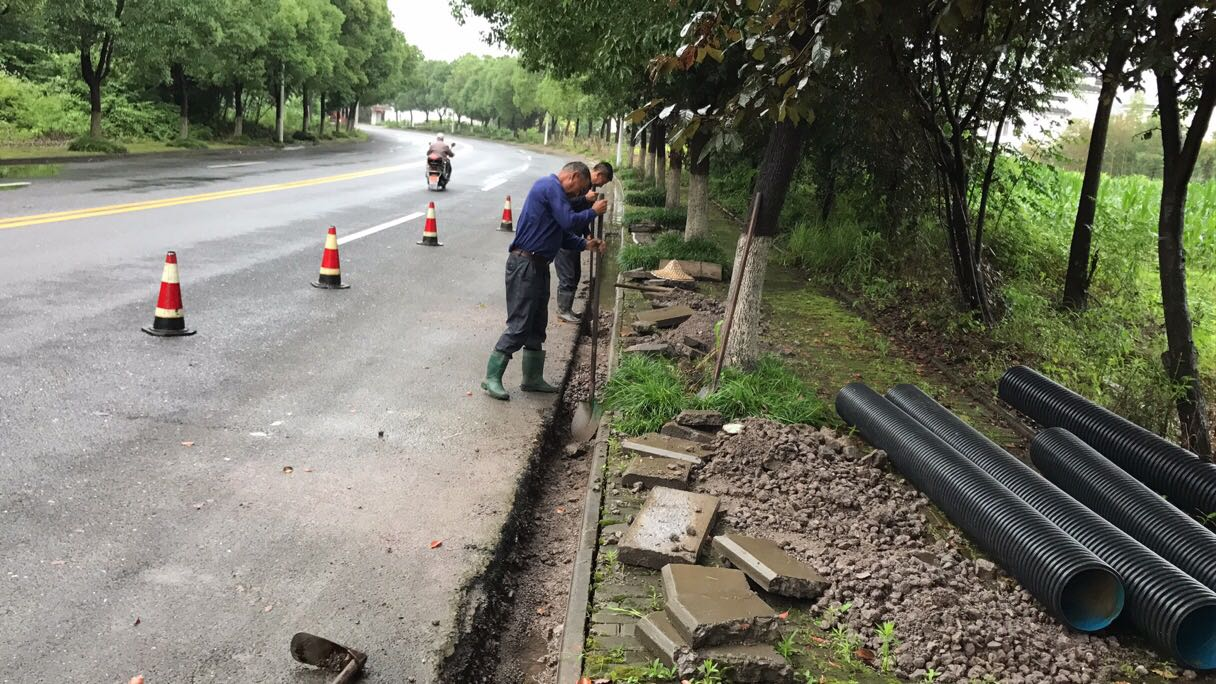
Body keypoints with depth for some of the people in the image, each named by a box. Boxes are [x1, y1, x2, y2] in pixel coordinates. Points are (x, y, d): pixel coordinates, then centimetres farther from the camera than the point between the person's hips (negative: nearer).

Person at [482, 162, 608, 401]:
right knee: (519, 325, -9)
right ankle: (492, 377, -3)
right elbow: (569, 221, -19)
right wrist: (593, 212, -4)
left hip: (537, 265, 11)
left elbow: (562, 235, 22)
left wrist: (585, 244, 9)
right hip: (525, 263, -11)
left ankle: (533, 378, 23)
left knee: (537, 325, 14)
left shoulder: (553, 190, 21)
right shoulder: (552, 187, -11)